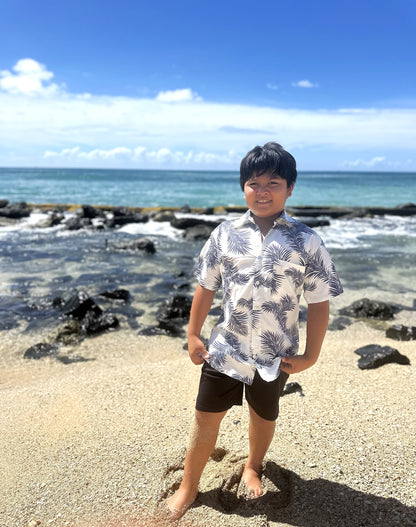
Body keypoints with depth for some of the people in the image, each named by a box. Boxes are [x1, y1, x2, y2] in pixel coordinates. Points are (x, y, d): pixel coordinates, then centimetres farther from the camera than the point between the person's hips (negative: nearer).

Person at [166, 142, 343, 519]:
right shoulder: (226, 234, -5)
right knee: (207, 417, 10)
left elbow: (319, 302, -5)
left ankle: (253, 467, 53)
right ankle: (189, 487, 34)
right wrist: (193, 335, 3)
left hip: (276, 355, 0)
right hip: (226, 348, 1)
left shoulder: (306, 241, -10)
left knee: (264, 415, 22)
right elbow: (206, 287, 1)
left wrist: (310, 355, -5)